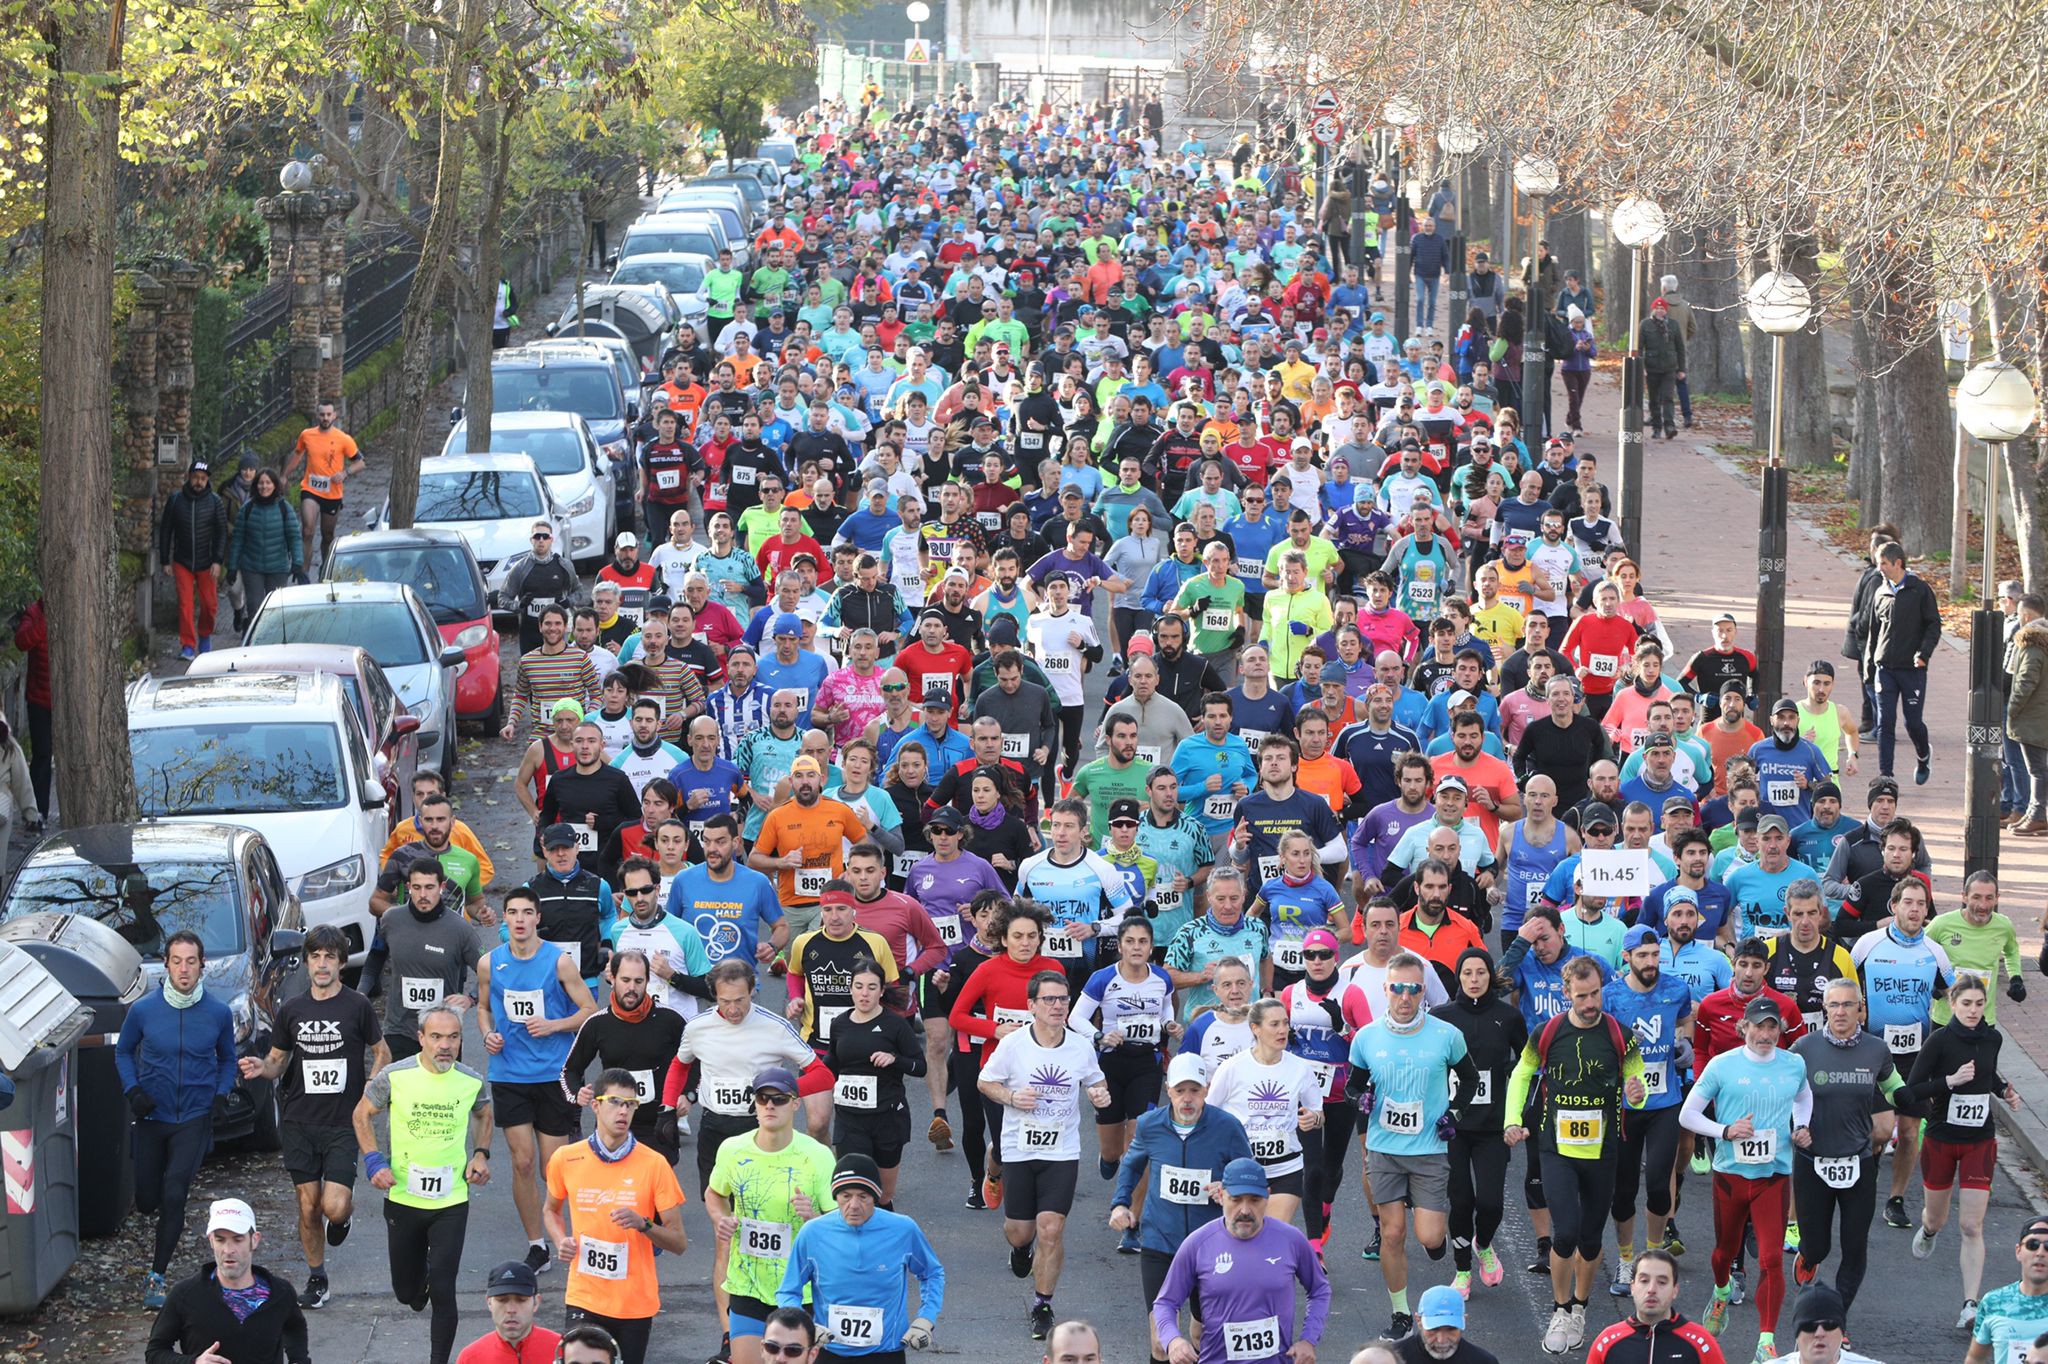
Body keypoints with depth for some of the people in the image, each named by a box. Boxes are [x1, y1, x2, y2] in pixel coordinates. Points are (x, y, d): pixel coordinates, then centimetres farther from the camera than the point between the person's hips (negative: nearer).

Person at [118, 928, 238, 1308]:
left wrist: (222, 1093, -6)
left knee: (174, 1195, -15)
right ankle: (171, 1225, 48)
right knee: (147, 1200, 9)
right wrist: (133, 1091, -7)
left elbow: (228, 1059, 11)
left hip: (195, 1117, -1)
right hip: (152, 1116, 1)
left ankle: (158, 1277, -6)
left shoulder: (219, 1013, -6)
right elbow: (123, 1052, 9)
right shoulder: (144, 1010, -8)